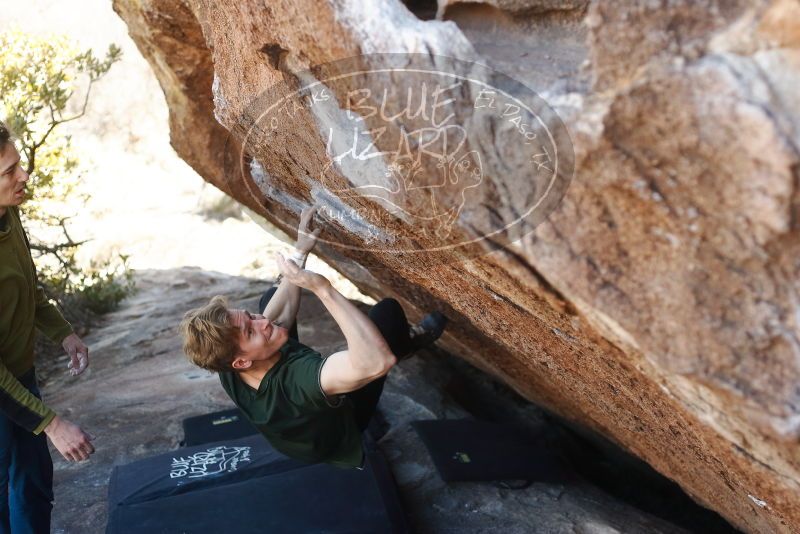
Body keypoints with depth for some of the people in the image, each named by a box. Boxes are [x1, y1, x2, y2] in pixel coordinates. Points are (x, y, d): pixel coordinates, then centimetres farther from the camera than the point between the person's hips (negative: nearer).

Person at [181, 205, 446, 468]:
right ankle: (409, 340, 22)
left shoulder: (229, 373, -27)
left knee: (271, 296, 8)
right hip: (341, 423, -5)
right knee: (387, 309, -15)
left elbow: (283, 306, -12)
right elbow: (377, 360, -62)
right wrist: (322, 288, -61)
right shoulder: (294, 382, -49)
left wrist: (300, 251, -8)